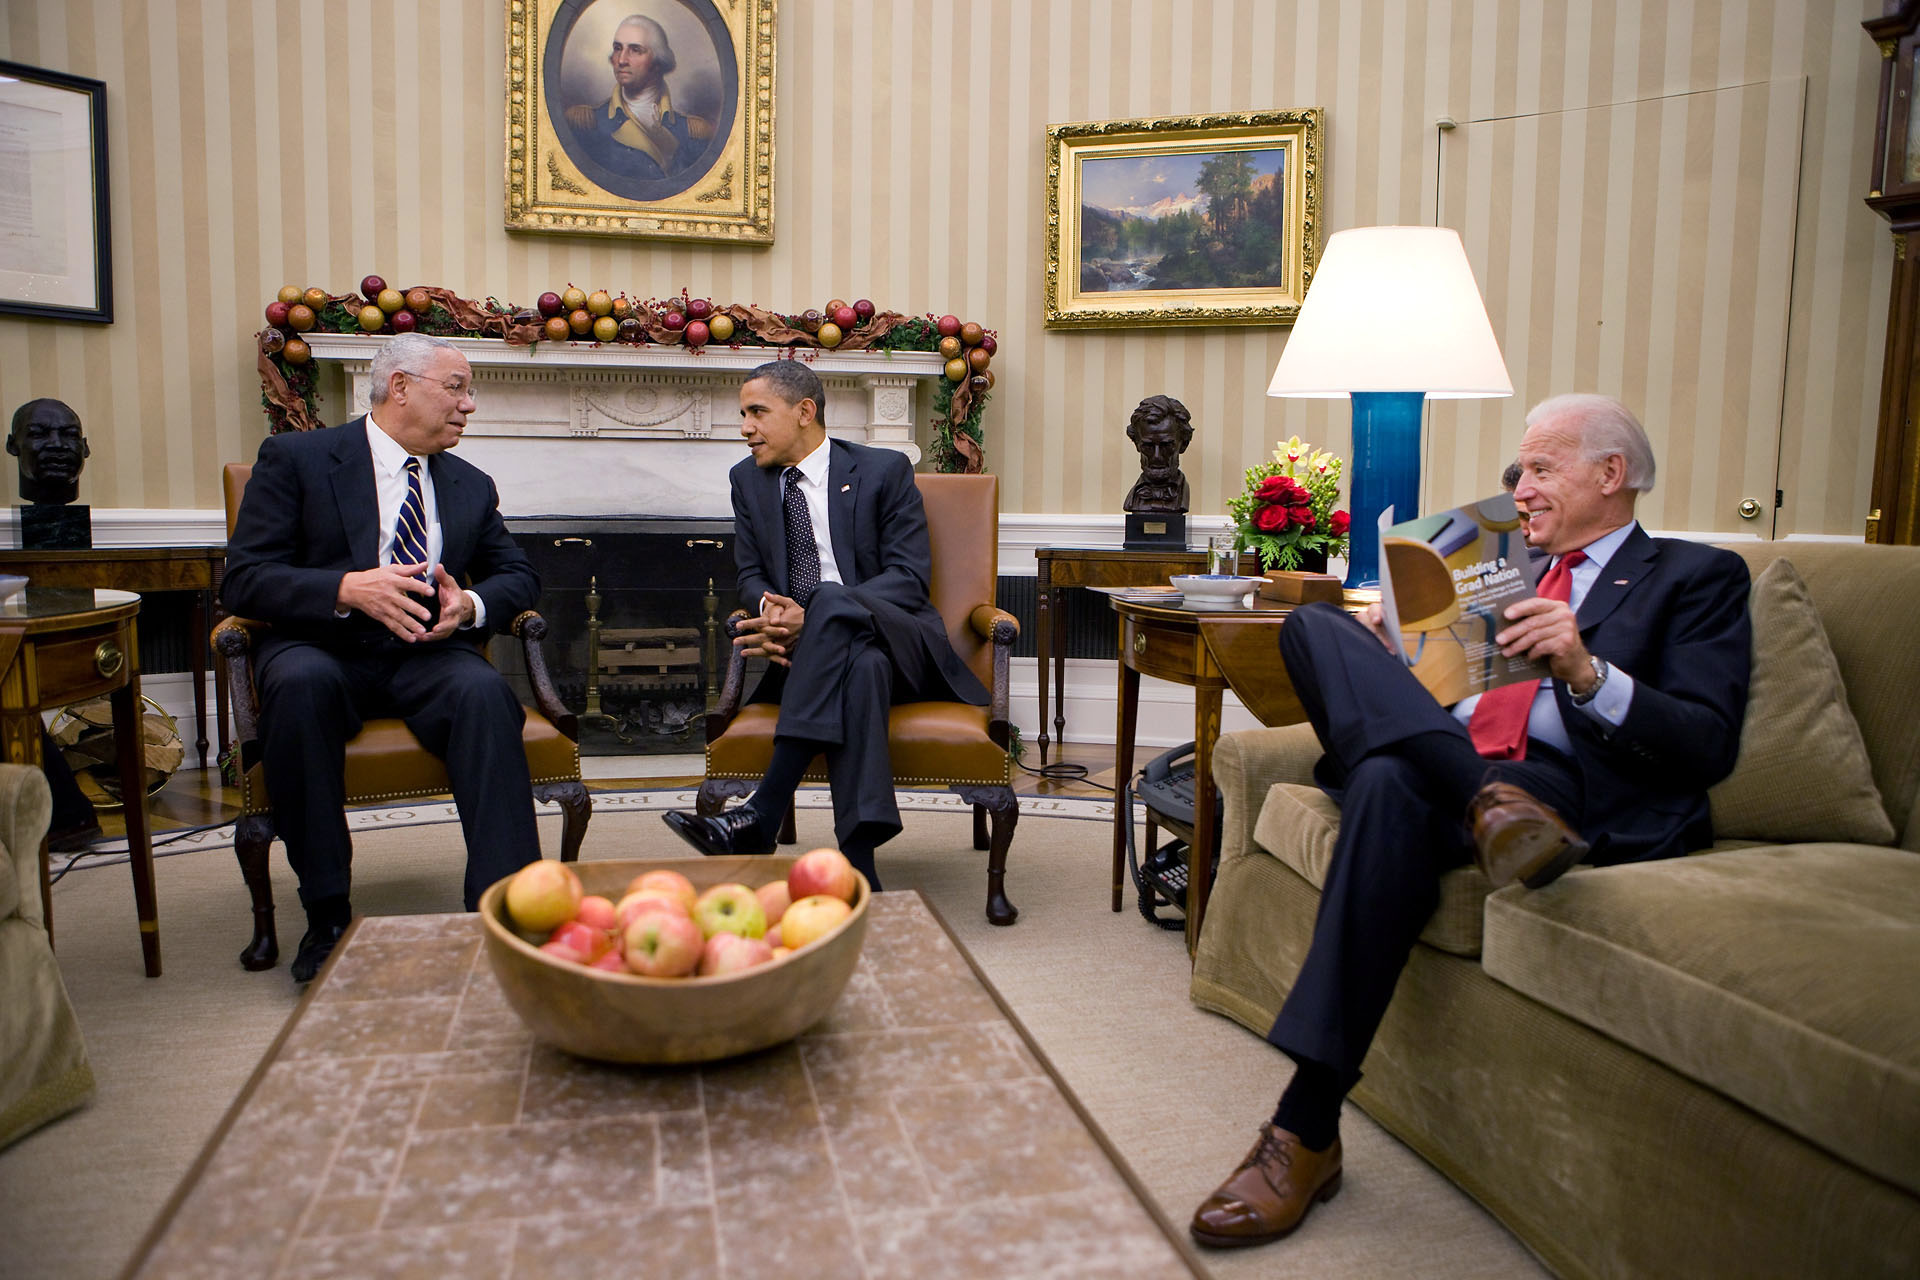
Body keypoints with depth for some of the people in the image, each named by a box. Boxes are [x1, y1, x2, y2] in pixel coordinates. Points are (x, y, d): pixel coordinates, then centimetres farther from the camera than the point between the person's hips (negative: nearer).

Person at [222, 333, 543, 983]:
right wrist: (348, 588, -23)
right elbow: (244, 581, -5)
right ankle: (327, 914, -24)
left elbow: (519, 574, 17)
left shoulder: (471, 485, 16)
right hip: (322, 647, -2)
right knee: (300, 683, -36)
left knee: (485, 691, -31)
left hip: (428, 653, 2)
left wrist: (471, 605, -8)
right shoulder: (294, 458, 3)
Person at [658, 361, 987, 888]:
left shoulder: (884, 470, 2)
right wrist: (770, 607, -14)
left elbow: (909, 577, -8)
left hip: (896, 638, -2)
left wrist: (810, 614, -22)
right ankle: (858, 868, -49)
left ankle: (761, 815, -45)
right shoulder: (749, 478, 16)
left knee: (832, 603, -38)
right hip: (814, 650, 2)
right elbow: (751, 576, 14)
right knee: (860, 667, -38)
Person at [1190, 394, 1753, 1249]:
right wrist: (1384, 661, 7)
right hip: (1455, 763, 6)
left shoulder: (1696, 577, 15)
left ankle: (1306, 1129, -35)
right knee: (1315, 626, -17)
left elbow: (1708, 748, 1)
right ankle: (1488, 804, -35)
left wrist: (1588, 674, -15)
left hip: (1570, 789, -5)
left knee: (1392, 786, -38)